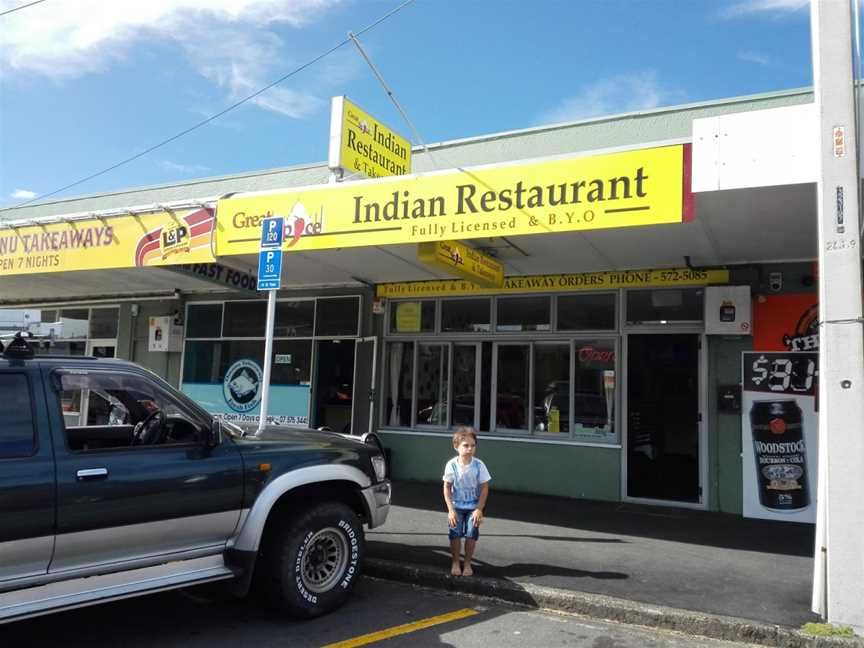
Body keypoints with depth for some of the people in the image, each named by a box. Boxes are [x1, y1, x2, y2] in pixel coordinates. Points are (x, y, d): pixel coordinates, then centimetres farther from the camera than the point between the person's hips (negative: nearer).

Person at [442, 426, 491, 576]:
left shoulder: (479, 465, -15)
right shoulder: (452, 465, -15)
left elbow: (484, 488, -8)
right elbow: (447, 488, -7)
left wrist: (479, 509, -12)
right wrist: (450, 510, -11)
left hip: (473, 507, 0)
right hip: (456, 506, 0)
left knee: (471, 534, -2)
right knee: (455, 534, -3)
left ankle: (467, 564, 16)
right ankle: (455, 563, 15)